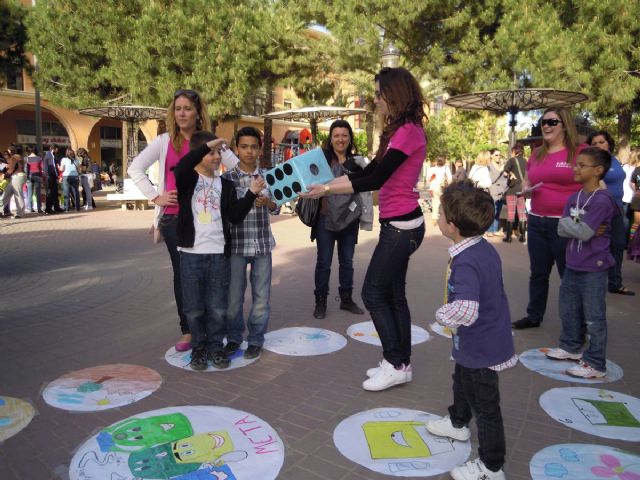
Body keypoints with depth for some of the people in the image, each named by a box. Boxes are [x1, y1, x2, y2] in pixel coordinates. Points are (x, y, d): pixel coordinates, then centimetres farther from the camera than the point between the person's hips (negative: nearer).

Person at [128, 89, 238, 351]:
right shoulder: (164, 141, 5)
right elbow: (135, 168, 5)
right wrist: (155, 196, -3)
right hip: (173, 218, 1)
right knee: (182, 273, 8)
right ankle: (187, 330, 19)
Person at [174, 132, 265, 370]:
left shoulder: (226, 185, 10)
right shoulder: (187, 179, 1)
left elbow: (235, 216, 0)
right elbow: (181, 167, -24)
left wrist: (252, 193, -10)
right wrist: (206, 145, -23)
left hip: (219, 253, 2)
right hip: (191, 253, -2)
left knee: (217, 308, 9)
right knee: (194, 308, 8)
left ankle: (215, 346, 25)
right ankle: (198, 348, 24)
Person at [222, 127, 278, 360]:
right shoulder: (227, 178, -2)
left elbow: (276, 208, 9)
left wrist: (266, 202, -11)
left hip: (262, 243, 2)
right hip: (236, 243, -1)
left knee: (261, 296, 6)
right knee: (234, 296, 6)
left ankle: (256, 339, 23)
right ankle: (233, 337, 26)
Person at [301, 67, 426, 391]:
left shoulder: (409, 131, -16)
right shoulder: (400, 130, 16)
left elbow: (375, 180, -21)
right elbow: (370, 171, 15)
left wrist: (327, 190, -18)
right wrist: (326, 184, 9)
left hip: (401, 227, -10)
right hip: (398, 225, 10)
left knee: (373, 294, -2)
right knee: (393, 295, 13)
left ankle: (395, 365, 10)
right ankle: (400, 364, 24)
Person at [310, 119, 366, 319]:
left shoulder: (356, 162, 7)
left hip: (348, 220, 4)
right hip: (325, 218, -3)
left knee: (347, 262, 14)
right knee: (323, 262, 4)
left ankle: (346, 299, 28)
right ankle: (320, 302, 18)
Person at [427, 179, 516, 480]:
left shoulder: (465, 262, -33)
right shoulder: (486, 249, -4)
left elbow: (466, 310, -46)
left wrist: (443, 315, -26)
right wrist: (451, 311, 14)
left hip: (480, 349, -10)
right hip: (489, 340, 10)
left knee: (485, 405, 8)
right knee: (462, 383, 32)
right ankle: (458, 423, 58)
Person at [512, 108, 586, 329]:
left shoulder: (580, 151, -6)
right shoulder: (537, 153, 11)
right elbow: (527, 181, 23)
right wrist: (526, 189, 0)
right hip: (536, 222, 6)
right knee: (538, 273, 15)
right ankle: (534, 316, 29)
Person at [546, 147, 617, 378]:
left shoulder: (602, 200, -18)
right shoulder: (574, 198, 7)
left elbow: (584, 233, -23)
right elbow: (561, 228, 0)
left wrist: (570, 224, -6)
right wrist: (580, 226, -16)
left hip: (593, 268, -8)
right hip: (572, 265, 8)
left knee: (594, 318, 2)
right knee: (568, 310, 20)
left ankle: (596, 364, 14)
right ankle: (571, 346, 39)